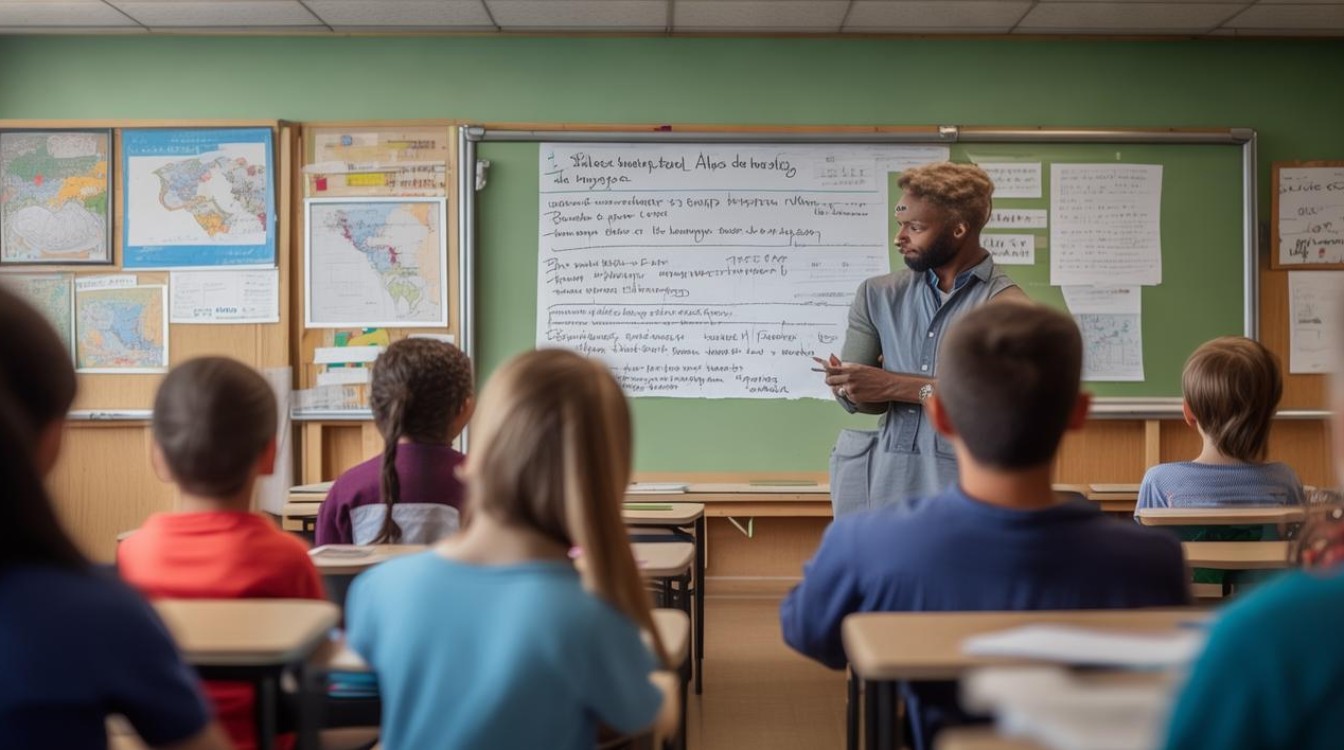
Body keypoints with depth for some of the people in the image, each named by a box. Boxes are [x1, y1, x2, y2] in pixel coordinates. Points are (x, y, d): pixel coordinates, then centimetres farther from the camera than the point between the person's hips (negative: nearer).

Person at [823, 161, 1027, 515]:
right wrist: (848, 386, -16)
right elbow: (858, 395, 8)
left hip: (964, 488, -4)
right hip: (886, 483, 4)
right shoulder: (878, 295, 8)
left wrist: (893, 386, -18)